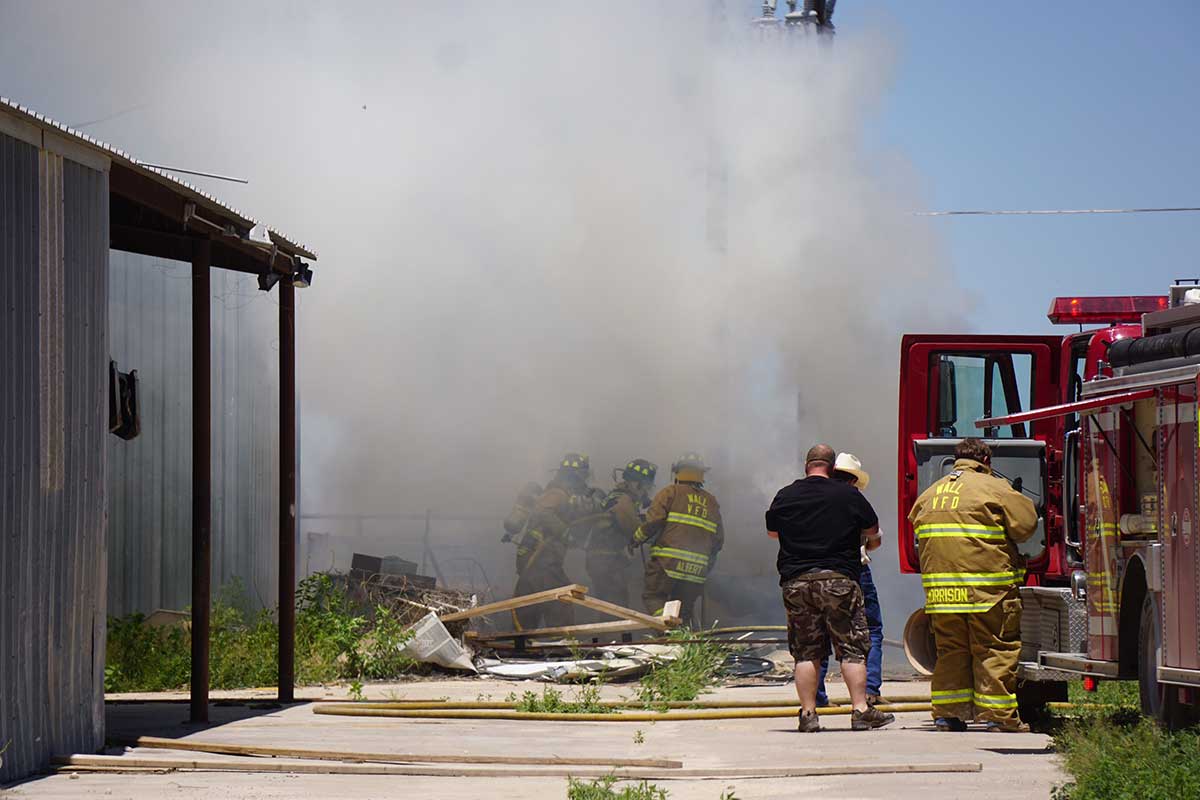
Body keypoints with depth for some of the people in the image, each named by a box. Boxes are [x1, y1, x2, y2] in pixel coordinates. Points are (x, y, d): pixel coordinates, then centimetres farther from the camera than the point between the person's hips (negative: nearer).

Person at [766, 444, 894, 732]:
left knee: (806, 652, 6)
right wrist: (869, 544, 34)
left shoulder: (785, 497, 5)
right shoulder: (849, 495, 0)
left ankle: (808, 714, 3)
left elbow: (772, 532, 22)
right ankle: (861, 711, -3)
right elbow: (873, 532, 11)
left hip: (796, 581, 2)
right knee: (852, 649, 2)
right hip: (839, 578, -2)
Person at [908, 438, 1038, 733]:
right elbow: (1026, 524, -5)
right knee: (995, 650, 0)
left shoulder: (930, 493, 16)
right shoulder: (993, 488, -3)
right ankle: (998, 715, -1)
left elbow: (917, 525, 21)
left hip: (939, 584, 6)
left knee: (950, 649, 12)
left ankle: (947, 714, 11)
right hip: (987, 586, -5)